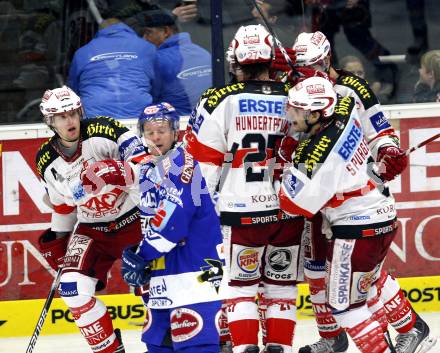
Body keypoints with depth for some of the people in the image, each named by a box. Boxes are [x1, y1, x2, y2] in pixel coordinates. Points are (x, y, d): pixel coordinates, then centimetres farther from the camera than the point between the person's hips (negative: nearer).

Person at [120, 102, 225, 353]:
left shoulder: (179, 162, -11)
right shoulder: (147, 171, 19)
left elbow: (174, 218, -21)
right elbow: (143, 221, 27)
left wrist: (141, 255, -16)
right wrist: (132, 253, 10)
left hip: (194, 265, -10)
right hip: (163, 267, 10)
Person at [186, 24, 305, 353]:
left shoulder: (221, 100, -7)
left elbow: (201, 157, -4)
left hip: (242, 211, -2)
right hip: (289, 210, 2)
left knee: (241, 283, 10)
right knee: (282, 285, 14)